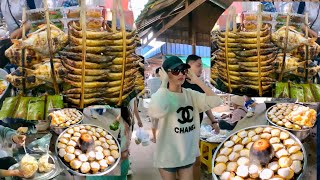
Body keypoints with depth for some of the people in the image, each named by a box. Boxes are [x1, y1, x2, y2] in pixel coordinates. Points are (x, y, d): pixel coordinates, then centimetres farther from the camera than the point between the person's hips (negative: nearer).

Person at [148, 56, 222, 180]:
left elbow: (216, 101, -10)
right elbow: (155, 112, -41)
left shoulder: (191, 94, 0)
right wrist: (164, 82, -28)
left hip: (188, 154, 5)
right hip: (167, 156, -4)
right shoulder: (162, 95, -17)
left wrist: (197, 81, -10)